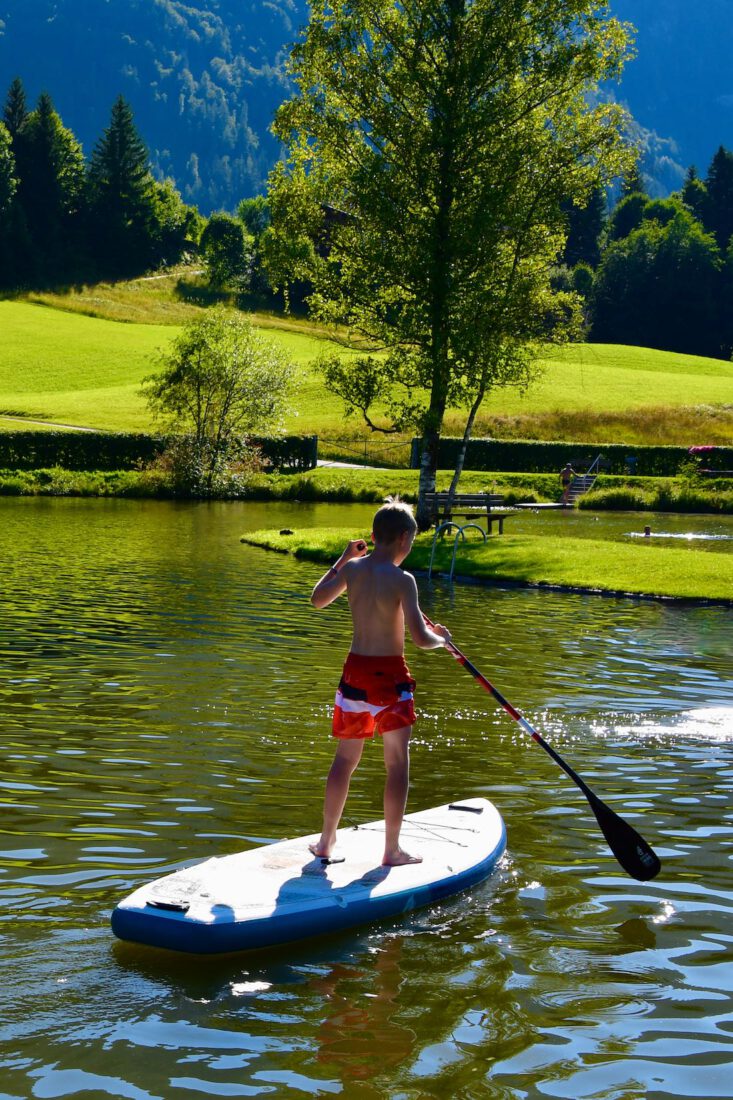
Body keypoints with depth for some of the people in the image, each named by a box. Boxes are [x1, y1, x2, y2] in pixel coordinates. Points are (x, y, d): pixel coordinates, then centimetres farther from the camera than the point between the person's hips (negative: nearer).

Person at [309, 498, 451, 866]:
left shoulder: (352, 569, 0)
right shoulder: (402, 580, -16)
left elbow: (317, 599, 19)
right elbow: (420, 639, -19)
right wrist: (442, 638, 2)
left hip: (355, 670, 5)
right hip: (389, 675, -5)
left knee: (345, 759, 17)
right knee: (397, 763, 6)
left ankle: (326, 841, 24)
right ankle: (392, 850, 9)